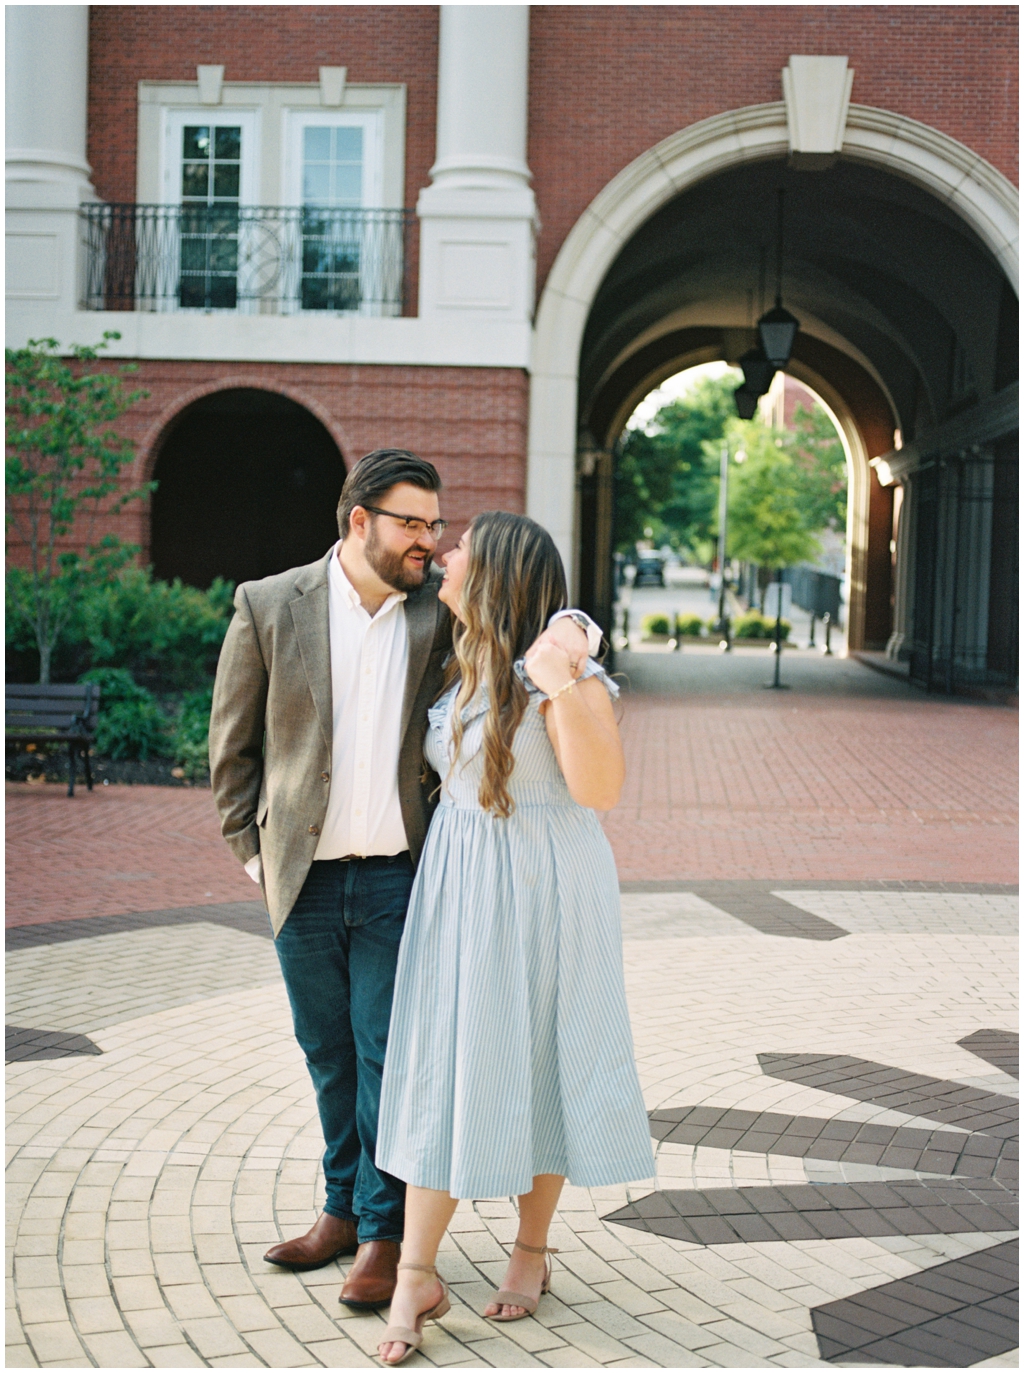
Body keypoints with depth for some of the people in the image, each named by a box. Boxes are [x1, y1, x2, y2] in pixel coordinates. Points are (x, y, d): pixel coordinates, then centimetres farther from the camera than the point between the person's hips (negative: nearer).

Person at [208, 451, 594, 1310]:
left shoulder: (443, 610, -2)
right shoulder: (269, 607, -2)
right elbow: (232, 742, 5)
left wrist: (565, 627, -24)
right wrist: (250, 847, 4)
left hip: (399, 878, -1)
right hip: (304, 881, 1)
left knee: (388, 1056, 2)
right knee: (329, 1054, 15)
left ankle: (384, 1231, 16)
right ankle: (344, 1208, 32)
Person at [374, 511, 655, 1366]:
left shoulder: (561, 665, -15)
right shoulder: (463, 664, 9)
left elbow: (601, 789, -24)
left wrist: (565, 691, -34)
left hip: (542, 888, -7)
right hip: (459, 883, 7)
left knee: (539, 1059, 7)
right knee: (441, 1065, 4)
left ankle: (533, 1251, 26)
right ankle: (418, 1276, 8)